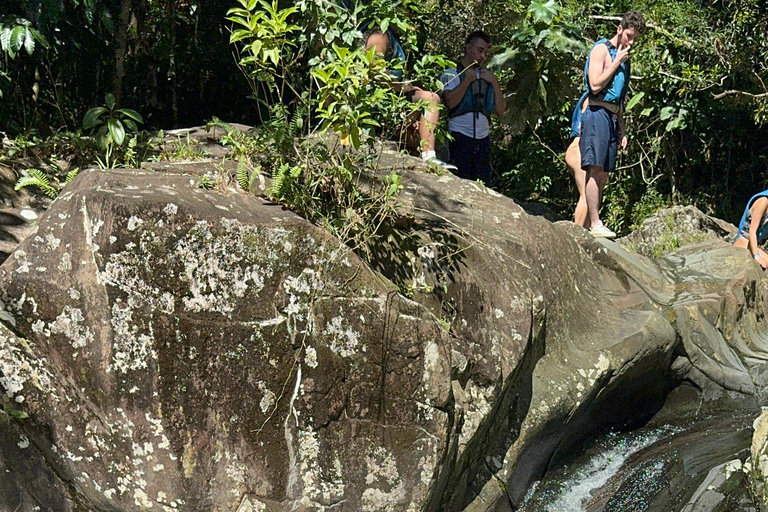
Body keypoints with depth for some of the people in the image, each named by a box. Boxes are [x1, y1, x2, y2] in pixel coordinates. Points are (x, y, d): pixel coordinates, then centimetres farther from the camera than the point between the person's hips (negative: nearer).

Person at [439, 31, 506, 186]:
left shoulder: (487, 77, 21)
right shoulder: (451, 73, 7)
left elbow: (500, 110, 11)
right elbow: (450, 102, -14)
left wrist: (494, 82, 4)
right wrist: (468, 79, -4)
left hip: (483, 139, 5)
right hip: (460, 137, -4)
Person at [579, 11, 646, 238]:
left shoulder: (623, 57, 23)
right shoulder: (601, 49, -2)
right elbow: (595, 85, -14)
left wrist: (622, 130, 23)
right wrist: (617, 62, -7)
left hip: (612, 117, 9)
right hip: (597, 113, -9)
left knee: (603, 174, 3)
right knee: (595, 169, -15)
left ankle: (589, 227, 3)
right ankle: (595, 224, -19)